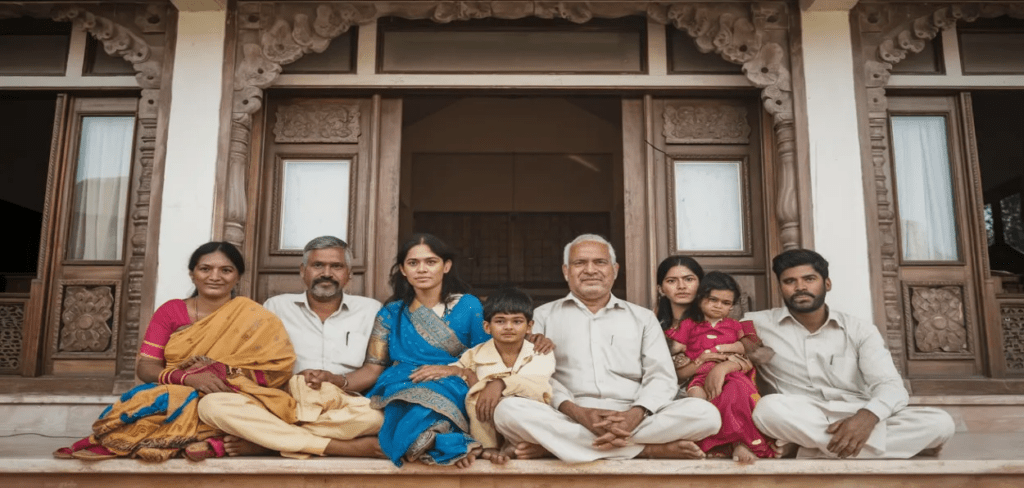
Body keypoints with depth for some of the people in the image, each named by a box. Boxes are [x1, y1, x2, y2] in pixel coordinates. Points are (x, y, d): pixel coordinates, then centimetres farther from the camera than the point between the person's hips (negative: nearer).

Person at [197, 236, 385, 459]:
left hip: (344, 410, -1)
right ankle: (341, 447, -30)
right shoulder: (276, 307, 16)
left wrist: (340, 380, -12)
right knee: (212, 404, -26)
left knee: (382, 413, -36)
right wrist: (293, 381, -9)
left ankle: (263, 441, -25)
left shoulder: (371, 310, 13)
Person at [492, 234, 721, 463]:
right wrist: (575, 411, -16)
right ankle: (648, 448, -26)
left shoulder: (643, 317, 19)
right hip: (568, 418, -1)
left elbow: (661, 376, 8)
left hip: (631, 418, 1)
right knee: (508, 410, -32)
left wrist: (635, 414, -14)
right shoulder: (544, 315, 16)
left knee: (705, 413, -24)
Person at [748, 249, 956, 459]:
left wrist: (867, 417, -27)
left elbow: (891, 385, -5)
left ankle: (812, 452, -25)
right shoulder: (759, 324, 3)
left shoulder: (860, 330, 6)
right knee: (769, 408, -36)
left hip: (858, 422, 3)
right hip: (798, 425, -2)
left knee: (939, 422, -20)